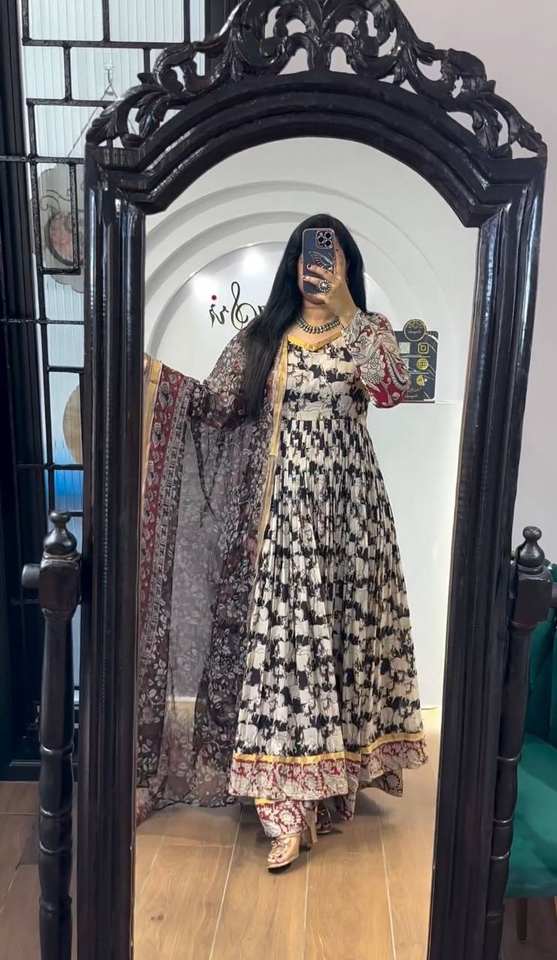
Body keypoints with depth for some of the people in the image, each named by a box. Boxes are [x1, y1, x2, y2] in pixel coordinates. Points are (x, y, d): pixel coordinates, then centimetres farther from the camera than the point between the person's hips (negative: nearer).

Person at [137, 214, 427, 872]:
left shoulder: (368, 332, 5)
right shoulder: (260, 336, 10)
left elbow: (391, 389, -15)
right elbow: (217, 405, 3)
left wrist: (343, 310, -15)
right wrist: (153, 373, -8)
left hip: (345, 500, 0)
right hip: (280, 502, 1)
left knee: (342, 619, 5)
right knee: (283, 624, -2)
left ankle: (337, 763, 25)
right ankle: (290, 801, 6)